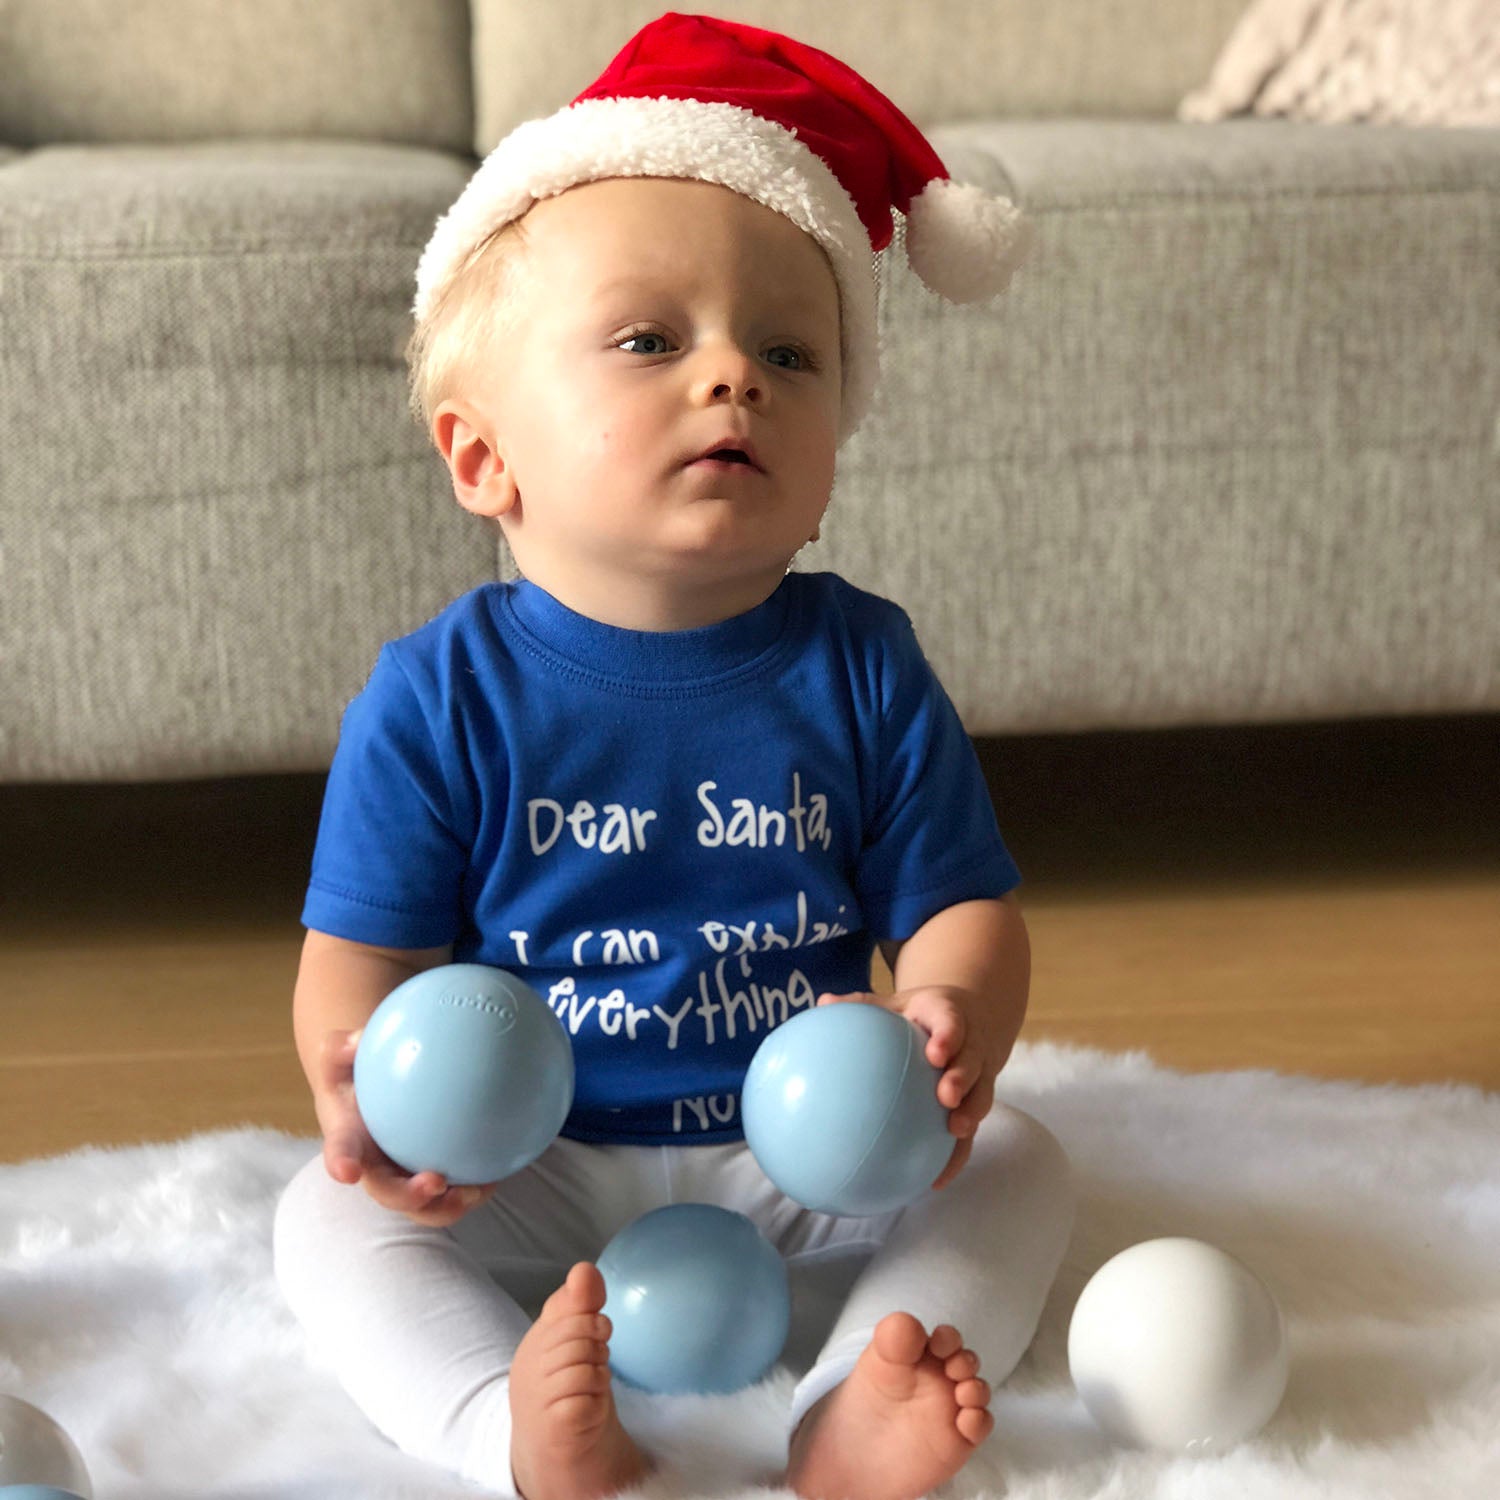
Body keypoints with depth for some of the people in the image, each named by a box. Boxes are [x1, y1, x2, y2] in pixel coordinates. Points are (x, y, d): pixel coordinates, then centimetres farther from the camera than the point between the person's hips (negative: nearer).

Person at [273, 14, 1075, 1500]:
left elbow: (961, 909, -3)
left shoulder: (861, 669, -6)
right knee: (329, 1219, -20)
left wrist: (952, 1030, -28)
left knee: (1019, 1165, -15)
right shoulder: (441, 696, -10)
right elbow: (362, 957, -6)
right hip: (534, 1184, -1)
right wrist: (369, 1091, -30)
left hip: (808, 1170, 2)